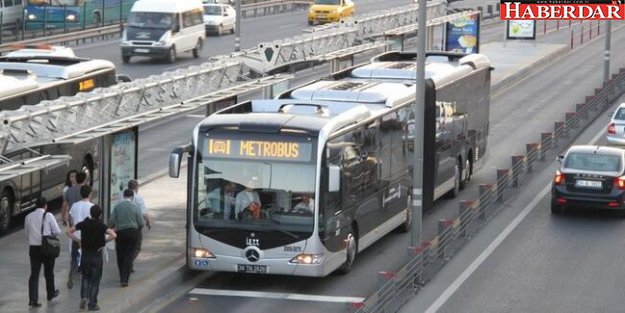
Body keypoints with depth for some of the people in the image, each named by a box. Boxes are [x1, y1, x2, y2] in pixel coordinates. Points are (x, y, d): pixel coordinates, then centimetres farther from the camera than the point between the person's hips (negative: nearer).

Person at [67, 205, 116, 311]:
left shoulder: (83, 224, -2)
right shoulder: (101, 226, -12)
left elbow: (69, 232, 1)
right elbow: (113, 235, -26)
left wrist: (78, 240, 2)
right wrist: (104, 241, -12)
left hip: (85, 255, 3)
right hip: (96, 256, -3)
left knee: (86, 277, 20)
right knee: (95, 280, 7)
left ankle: (84, 297, -1)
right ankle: (92, 304, 8)